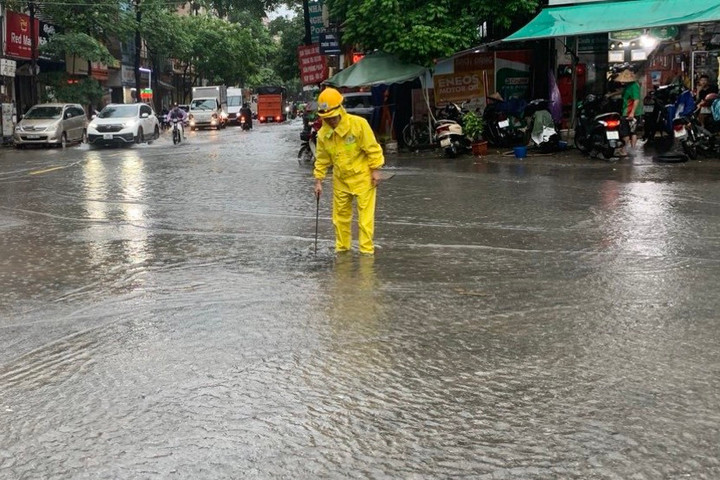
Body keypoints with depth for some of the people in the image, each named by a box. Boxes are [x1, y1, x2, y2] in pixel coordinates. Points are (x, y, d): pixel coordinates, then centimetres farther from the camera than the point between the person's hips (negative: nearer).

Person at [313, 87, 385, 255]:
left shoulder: (359, 124, -18)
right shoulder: (323, 133, -5)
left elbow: (372, 148, -11)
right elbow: (321, 159, 5)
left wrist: (376, 170, -12)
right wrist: (318, 181, 2)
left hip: (362, 176, -4)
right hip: (341, 179, 5)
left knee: (365, 214, -4)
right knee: (340, 214, 11)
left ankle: (367, 249, 2)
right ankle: (342, 247, 24)